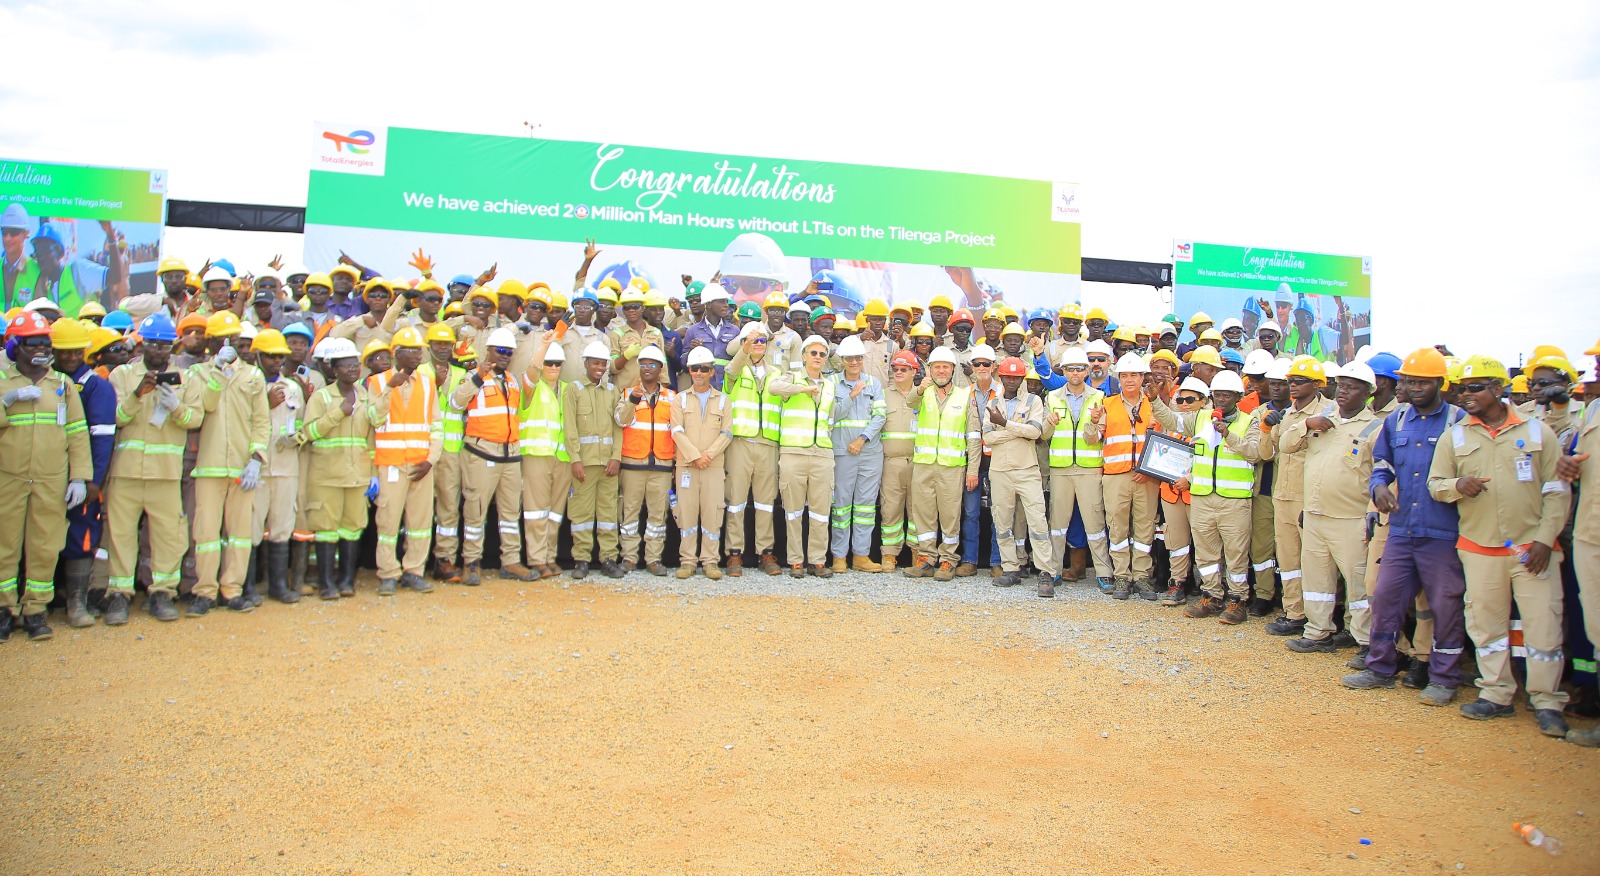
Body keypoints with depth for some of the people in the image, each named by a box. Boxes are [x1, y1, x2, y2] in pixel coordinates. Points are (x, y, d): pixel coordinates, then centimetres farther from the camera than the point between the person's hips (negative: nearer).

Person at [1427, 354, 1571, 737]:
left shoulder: (1538, 432, 3)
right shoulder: (1454, 436, 7)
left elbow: (1557, 490, 2)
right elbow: (1435, 484, 8)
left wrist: (1545, 538, -7)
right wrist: (1457, 485, -15)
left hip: (1532, 548, -2)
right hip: (1479, 549, 2)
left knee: (1543, 623, -2)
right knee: (1486, 623, 7)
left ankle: (1547, 702, 9)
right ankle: (1496, 695, 19)